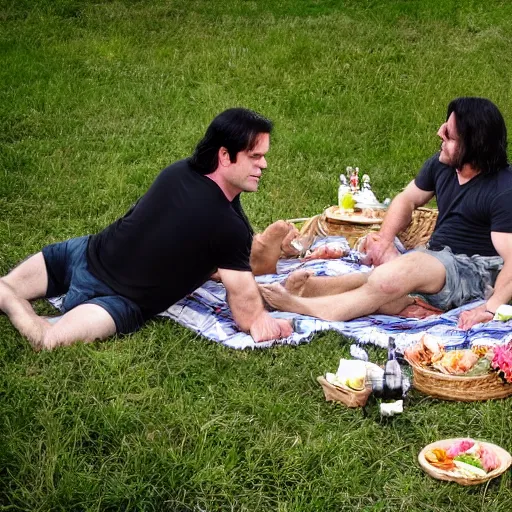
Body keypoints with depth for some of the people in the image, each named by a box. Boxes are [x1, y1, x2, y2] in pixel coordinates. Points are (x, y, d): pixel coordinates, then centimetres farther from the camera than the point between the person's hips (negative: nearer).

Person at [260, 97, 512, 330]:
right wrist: (385, 240, 0)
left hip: (479, 272, -7)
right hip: (436, 258, 7)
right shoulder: (442, 165, 4)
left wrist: (489, 308, -37)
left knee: (405, 268, -35)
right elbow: (407, 199, 18)